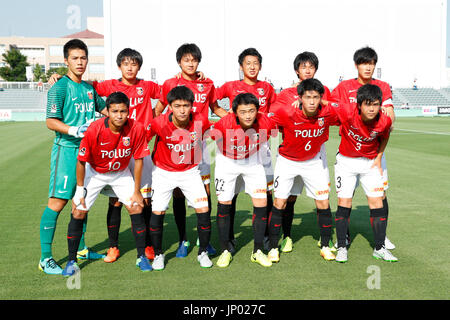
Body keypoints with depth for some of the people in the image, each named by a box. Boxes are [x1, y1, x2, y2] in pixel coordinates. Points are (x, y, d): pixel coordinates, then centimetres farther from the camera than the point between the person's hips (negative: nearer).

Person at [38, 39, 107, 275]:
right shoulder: (59, 88, -7)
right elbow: (51, 122, -13)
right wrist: (73, 130, -26)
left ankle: (81, 249, 28)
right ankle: (45, 258, -3)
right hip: (66, 150, -7)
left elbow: (104, 109, 28)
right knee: (58, 201, -9)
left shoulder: (89, 88, 13)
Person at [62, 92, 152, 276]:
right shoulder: (94, 130, -29)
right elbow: (81, 161, -16)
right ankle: (72, 262, 9)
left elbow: (138, 160, -13)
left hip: (121, 173, 1)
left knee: (136, 208, -8)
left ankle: (142, 257, 9)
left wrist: (136, 191, -10)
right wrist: (80, 190, -12)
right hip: (95, 173, -1)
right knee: (78, 213, -7)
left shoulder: (137, 129, -25)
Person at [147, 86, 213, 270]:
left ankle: (203, 252, 15)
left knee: (204, 210, -7)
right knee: (157, 212, -6)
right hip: (164, 172, -1)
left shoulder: (201, 121, -17)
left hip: (190, 172, 1)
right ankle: (158, 254, 17)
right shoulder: (159, 123, -22)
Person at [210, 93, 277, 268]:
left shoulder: (265, 122, -27)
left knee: (261, 204, -3)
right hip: (227, 162, -2)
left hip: (253, 162, 2)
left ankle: (258, 251, 13)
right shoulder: (224, 124, -32)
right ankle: (225, 251, 16)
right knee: (224, 205, 0)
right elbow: (208, 137, -11)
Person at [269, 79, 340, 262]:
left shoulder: (328, 113, -22)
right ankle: (273, 247, 11)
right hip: (287, 160, -2)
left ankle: (325, 246, 20)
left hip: (315, 160, 2)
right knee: (279, 203, -3)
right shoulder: (286, 114, -29)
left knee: (323, 203, 2)